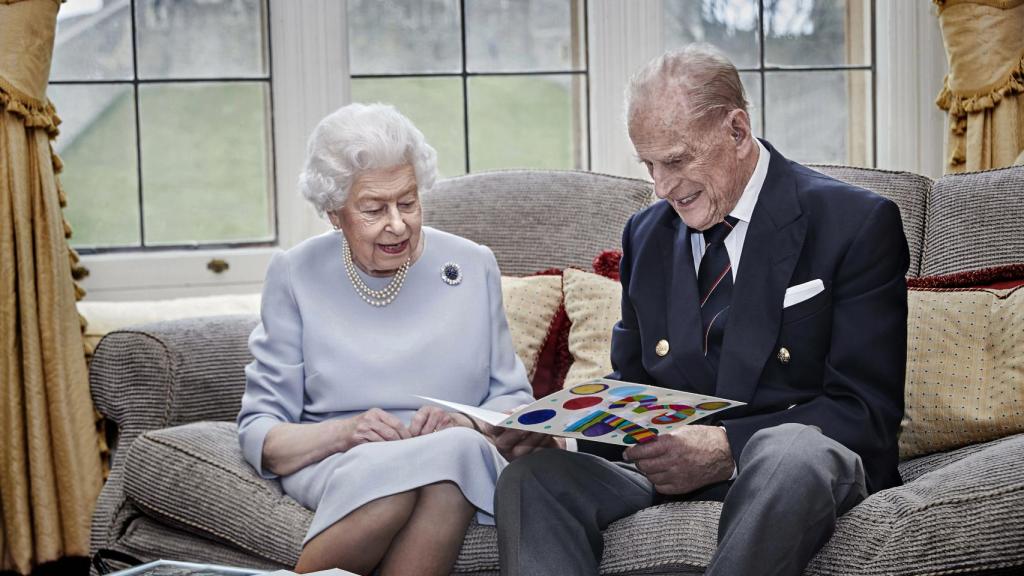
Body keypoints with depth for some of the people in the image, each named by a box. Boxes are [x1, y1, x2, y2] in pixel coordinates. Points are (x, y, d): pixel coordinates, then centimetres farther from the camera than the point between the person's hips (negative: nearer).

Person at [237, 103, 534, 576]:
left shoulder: (473, 267, 10)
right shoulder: (295, 276, 6)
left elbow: (513, 399, 12)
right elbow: (259, 433, 3)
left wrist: (464, 423, -11)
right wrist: (343, 432, -17)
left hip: (464, 455, 1)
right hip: (334, 465, -1)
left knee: (456, 447, -37)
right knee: (388, 472, -38)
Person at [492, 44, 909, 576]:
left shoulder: (859, 224, -3)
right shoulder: (647, 233, 16)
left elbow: (867, 411, -9)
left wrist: (726, 448, -22)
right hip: (667, 463, 4)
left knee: (790, 451, -41)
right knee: (531, 476, -25)